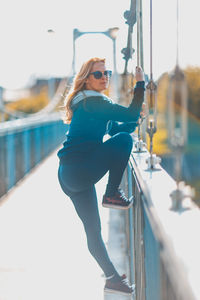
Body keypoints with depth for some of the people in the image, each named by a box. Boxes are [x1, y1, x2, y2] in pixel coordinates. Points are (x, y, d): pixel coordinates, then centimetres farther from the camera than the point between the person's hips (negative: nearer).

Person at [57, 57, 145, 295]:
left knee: (93, 229, 14)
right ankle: (112, 195, -9)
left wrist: (136, 119, 13)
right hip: (78, 171, -10)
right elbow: (131, 114, -16)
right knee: (123, 141, -17)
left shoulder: (91, 103, 22)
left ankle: (113, 278, 22)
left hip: (71, 175, 10)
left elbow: (115, 128, 29)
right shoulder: (92, 102, -10)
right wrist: (140, 84, -7)